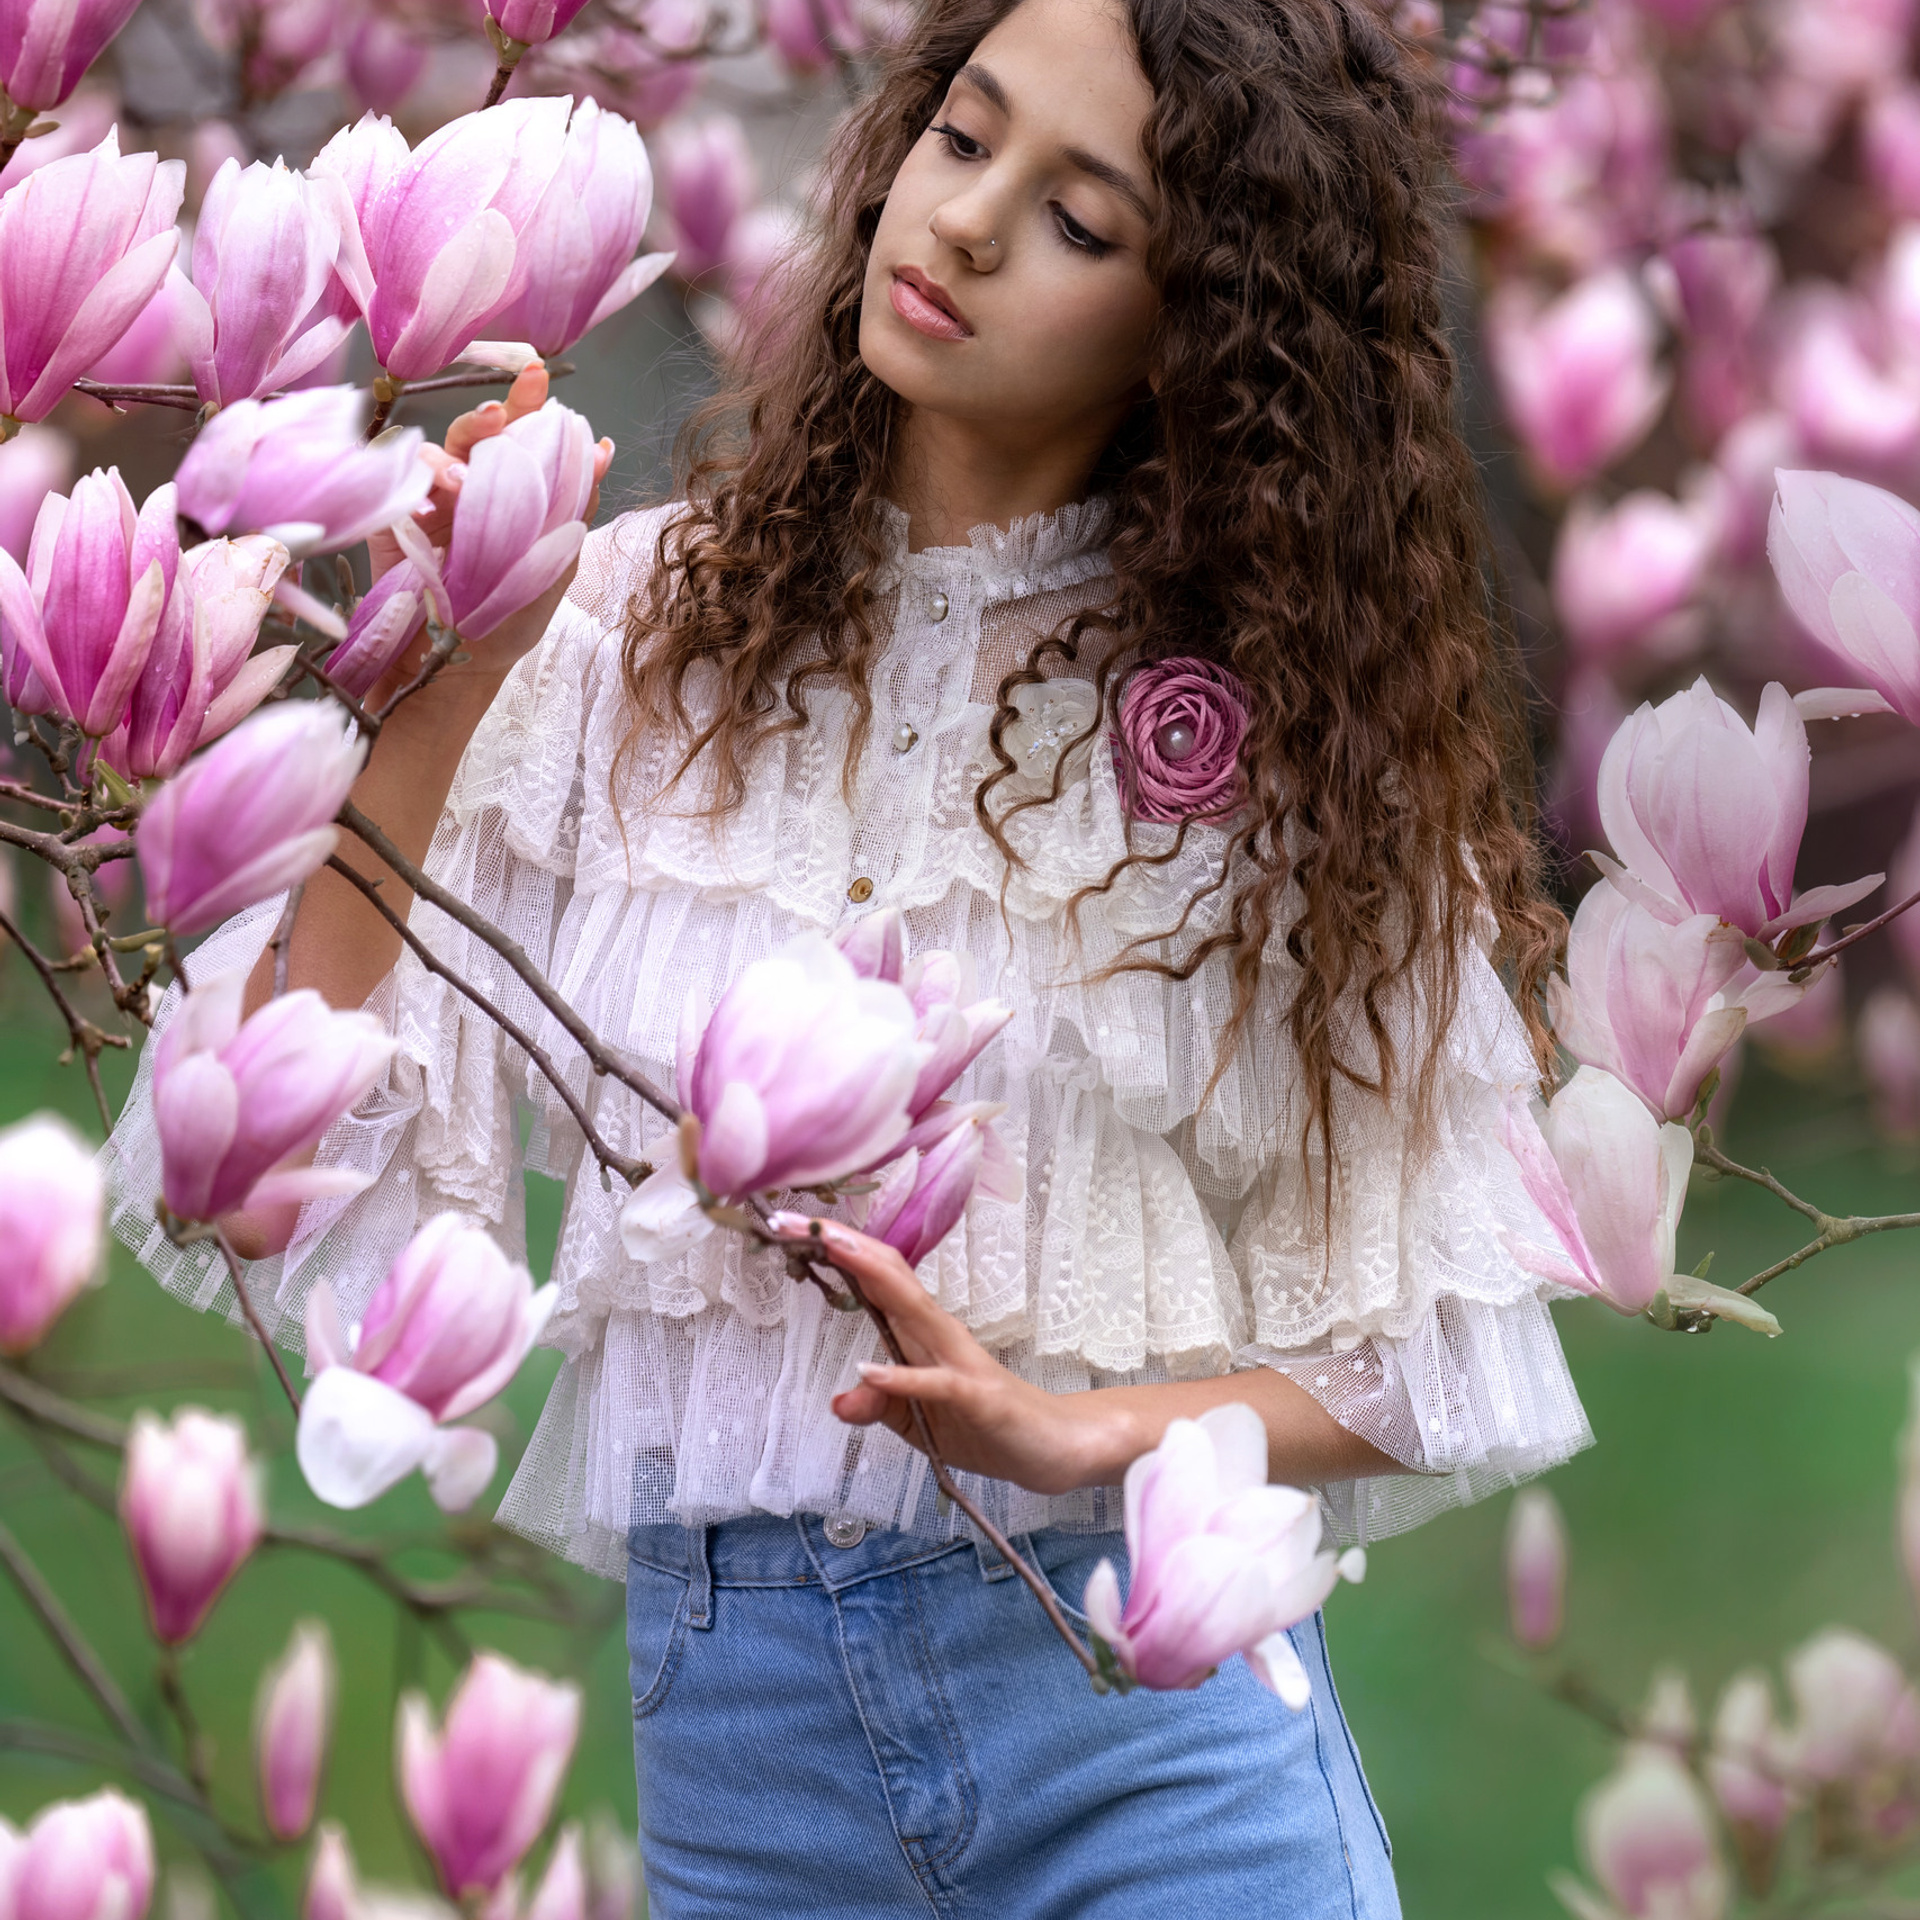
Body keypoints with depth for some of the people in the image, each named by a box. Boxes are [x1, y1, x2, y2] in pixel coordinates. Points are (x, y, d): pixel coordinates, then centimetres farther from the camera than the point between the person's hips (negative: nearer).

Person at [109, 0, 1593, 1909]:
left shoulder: (1283, 701, -2)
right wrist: (430, 688, -11)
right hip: (727, 1718, 2)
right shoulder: (629, 628, 0)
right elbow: (286, 1184, -7)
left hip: (1140, 1699, -1)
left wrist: (1079, 1435, -16)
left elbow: (1414, 1355, 0)